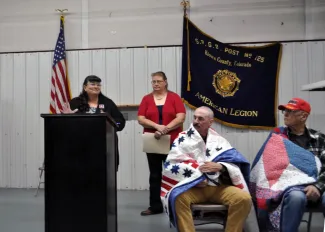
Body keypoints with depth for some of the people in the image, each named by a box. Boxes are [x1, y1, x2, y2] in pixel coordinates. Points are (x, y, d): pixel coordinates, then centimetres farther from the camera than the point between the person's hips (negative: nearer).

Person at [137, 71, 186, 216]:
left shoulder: (174, 97, 2)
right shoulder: (146, 99, 7)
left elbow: (181, 117, -7)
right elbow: (141, 119, -2)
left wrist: (166, 129, -17)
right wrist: (157, 126, -16)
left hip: (172, 141, -2)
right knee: (155, 174, 6)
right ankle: (155, 206, 14)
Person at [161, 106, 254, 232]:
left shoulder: (219, 141, 14)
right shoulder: (182, 138, 8)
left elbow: (235, 164, 5)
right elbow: (173, 163, -3)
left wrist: (220, 166, -16)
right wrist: (194, 178, -13)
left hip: (218, 187, 2)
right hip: (192, 187, -2)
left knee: (244, 198, -24)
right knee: (178, 197, -35)